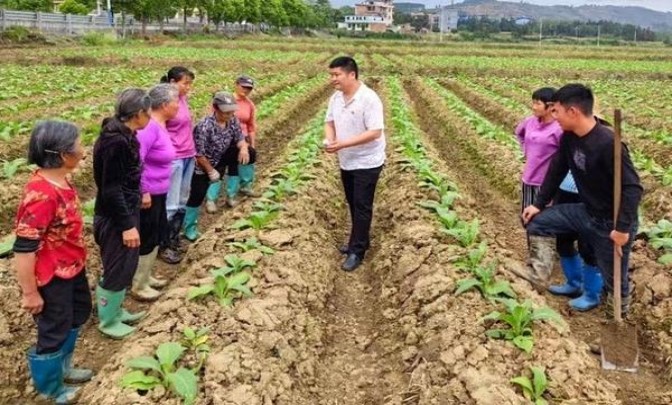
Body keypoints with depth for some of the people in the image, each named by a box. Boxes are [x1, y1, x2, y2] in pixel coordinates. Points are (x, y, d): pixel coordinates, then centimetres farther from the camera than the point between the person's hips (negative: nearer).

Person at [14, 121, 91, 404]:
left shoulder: (59, 180, -5)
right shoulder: (41, 194, -33)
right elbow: (23, 249, -29)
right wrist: (30, 293, -21)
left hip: (71, 268, 9)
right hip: (52, 278, -9)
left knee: (78, 314, 28)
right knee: (54, 332, 12)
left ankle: (62, 367, 51)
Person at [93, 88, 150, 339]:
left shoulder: (123, 135, 5)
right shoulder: (115, 141, -25)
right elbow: (111, 189, -24)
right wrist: (127, 225, -21)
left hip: (126, 211, 10)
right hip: (114, 218, -10)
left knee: (126, 266, 21)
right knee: (117, 270, 6)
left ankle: (116, 311, 38)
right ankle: (108, 321, 23)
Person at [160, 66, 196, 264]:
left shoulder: (183, 100, 9)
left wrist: (192, 152, 14)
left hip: (188, 156, 8)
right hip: (173, 159, -8)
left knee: (181, 203, 14)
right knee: (170, 205, 0)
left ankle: (174, 241, 26)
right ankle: (163, 246, 12)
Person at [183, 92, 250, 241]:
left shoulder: (232, 121, -13)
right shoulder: (204, 126, -33)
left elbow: (239, 138, 0)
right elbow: (198, 154, -27)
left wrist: (243, 148, -25)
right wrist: (211, 171, -16)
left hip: (219, 160, 6)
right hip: (201, 166, -6)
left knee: (249, 153, -6)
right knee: (197, 196, -2)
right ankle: (189, 228, 15)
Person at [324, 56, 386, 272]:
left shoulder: (369, 99, -22)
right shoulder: (336, 98, 2)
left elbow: (375, 133, -26)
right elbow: (329, 122, 9)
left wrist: (343, 144, -29)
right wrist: (329, 140, -14)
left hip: (367, 163, -7)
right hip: (346, 162, 8)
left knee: (362, 207, -1)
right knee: (353, 205, 17)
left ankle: (357, 251, 7)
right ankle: (359, 241, 32)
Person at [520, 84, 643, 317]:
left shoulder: (608, 143, -30)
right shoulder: (569, 138, -5)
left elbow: (633, 188, -28)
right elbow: (556, 170, 9)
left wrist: (623, 228, -29)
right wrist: (539, 204, 8)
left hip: (611, 223, -7)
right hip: (586, 212, 7)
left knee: (614, 277, 8)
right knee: (537, 221, 2)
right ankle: (538, 273, 8)